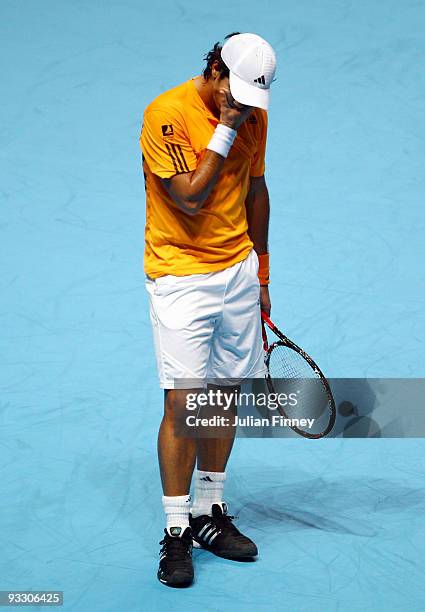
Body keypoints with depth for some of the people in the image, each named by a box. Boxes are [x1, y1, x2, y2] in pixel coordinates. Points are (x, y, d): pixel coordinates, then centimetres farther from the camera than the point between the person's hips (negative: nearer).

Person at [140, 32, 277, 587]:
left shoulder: (253, 116, 5)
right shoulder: (166, 113, -14)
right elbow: (190, 198, -21)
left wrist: (260, 274, 20)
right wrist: (226, 129, -18)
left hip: (239, 274, 6)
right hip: (180, 278, -6)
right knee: (183, 402, -8)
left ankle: (210, 514, 22)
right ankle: (176, 533, 1)